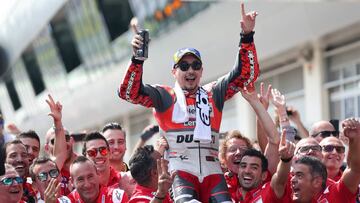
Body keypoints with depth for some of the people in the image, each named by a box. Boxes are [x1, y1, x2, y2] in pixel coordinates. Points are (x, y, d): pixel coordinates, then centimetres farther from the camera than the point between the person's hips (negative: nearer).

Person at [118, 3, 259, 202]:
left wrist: (247, 36, 3)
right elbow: (128, 92, -1)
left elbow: (247, 74, 15)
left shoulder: (213, 94, 19)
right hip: (180, 169, -3)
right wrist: (137, 59, -16)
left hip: (211, 169, 3)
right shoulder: (164, 96, 11)